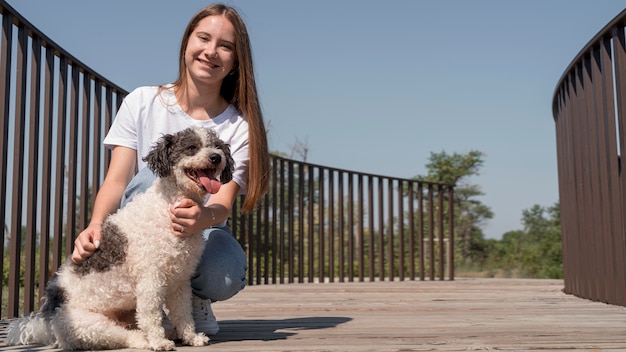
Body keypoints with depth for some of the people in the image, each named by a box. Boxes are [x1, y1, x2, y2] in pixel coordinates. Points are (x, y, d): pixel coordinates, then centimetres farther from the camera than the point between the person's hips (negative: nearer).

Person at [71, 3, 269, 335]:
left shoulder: (239, 126, -5)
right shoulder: (142, 103, -3)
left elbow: (223, 203, -17)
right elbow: (116, 179, -9)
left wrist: (203, 218, -43)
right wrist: (96, 224, -31)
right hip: (140, 236, 0)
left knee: (224, 276, -34)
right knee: (152, 178, -31)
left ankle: (193, 298, 4)